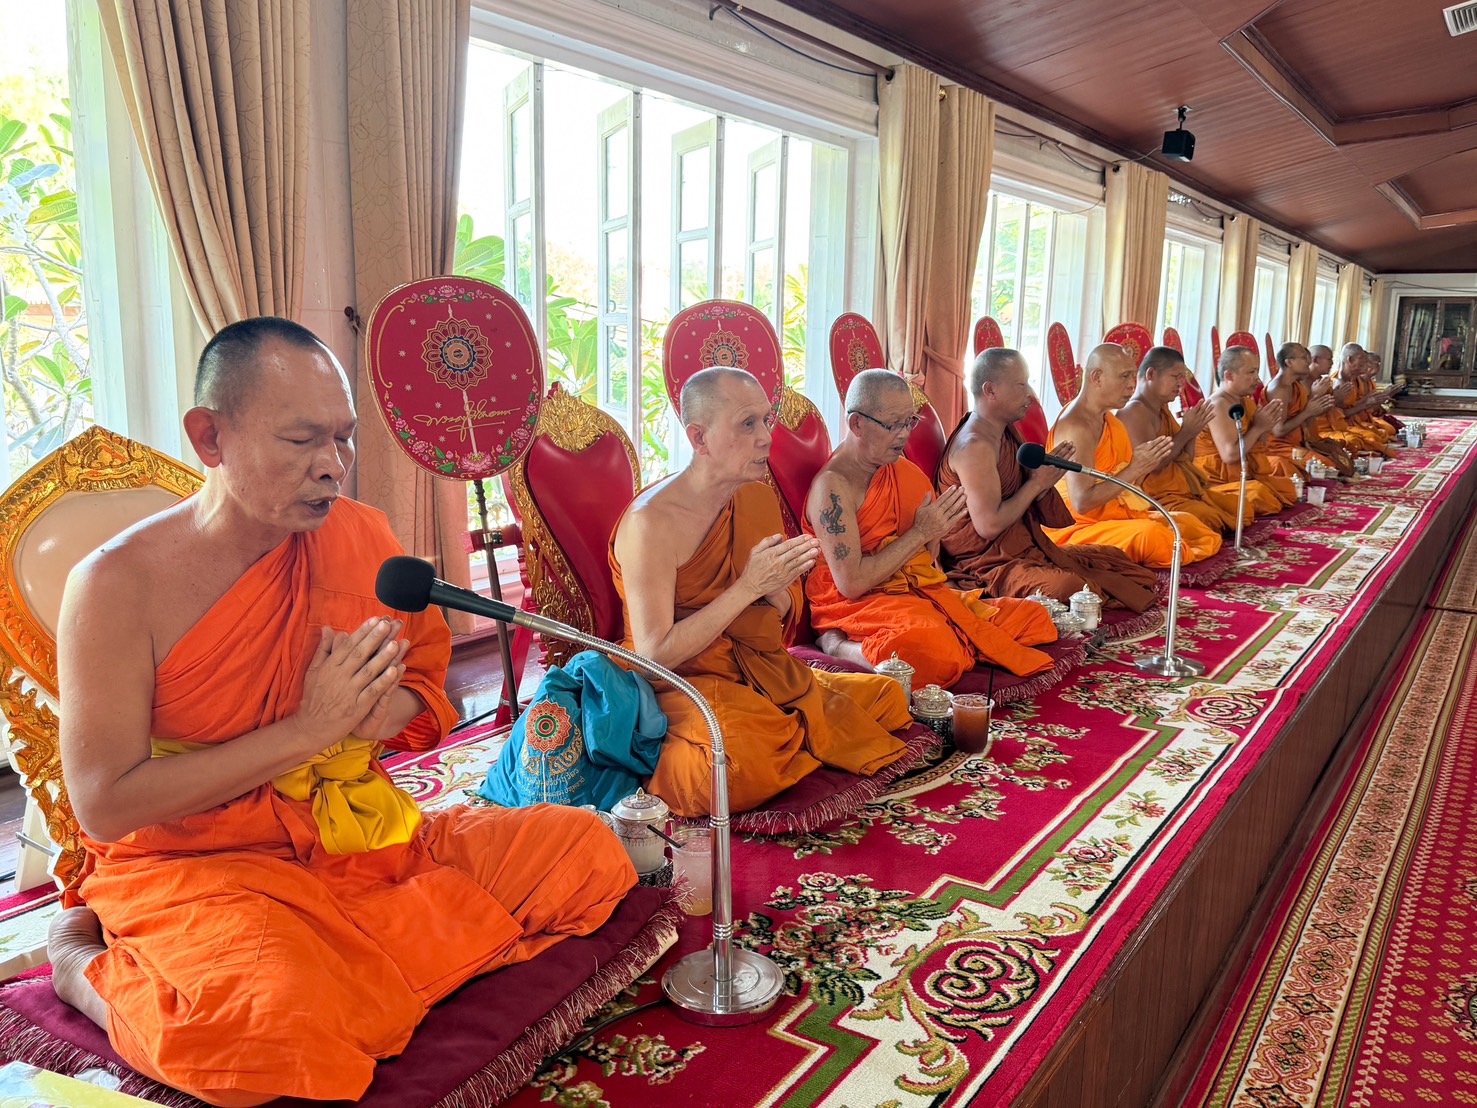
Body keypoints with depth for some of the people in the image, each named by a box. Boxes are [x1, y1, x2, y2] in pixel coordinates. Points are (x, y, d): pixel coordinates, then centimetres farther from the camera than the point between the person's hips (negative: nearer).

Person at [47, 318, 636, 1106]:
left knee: (588, 852, -9)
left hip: (367, 834, 5)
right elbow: (104, 806, -15)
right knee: (283, 1021, -35)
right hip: (194, 862, -4)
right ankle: (87, 963, -1)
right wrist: (307, 730, -19)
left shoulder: (360, 537, 2)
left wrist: (381, 709, -12)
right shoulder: (119, 583, -12)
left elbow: (425, 685, 13)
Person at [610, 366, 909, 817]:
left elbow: (788, 619, 12)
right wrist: (749, 587, -26)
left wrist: (776, 590, -14)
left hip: (757, 670, 6)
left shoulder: (759, 498, 2)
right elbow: (655, 656, -22)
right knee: (741, 753, -37)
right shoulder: (651, 521, -20)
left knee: (887, 695, -3)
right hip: (680, 684, -6)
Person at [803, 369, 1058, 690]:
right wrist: (920, 533, -15)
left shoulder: (901, 471, 13)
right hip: (859, 606, -9)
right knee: (932, 651, -40)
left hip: (920, 592, 9)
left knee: (1034, 616, -2)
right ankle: (836, 645, -11)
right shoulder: (833, 486, -13)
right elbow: (851, 583, -20)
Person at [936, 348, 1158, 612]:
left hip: (1026, 548, 11)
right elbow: (989, 526, -25)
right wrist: (1037, 483, -13)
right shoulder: (975, 445, -18)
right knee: (1074, 590, -33)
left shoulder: (1006, 433, 13)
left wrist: (1045, 475, -5)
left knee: (1115, 560, 13)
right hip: (988, 563, -11)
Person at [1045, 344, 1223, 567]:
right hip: (1079, 528, -10)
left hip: (1120, 515, 11)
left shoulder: (1111, 421, 12)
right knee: (1151, 534, -35)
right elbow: (1082, 502, -27)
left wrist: (1148, 464, -2)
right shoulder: (1076, 426, -19)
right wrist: (1134, 469, -24)